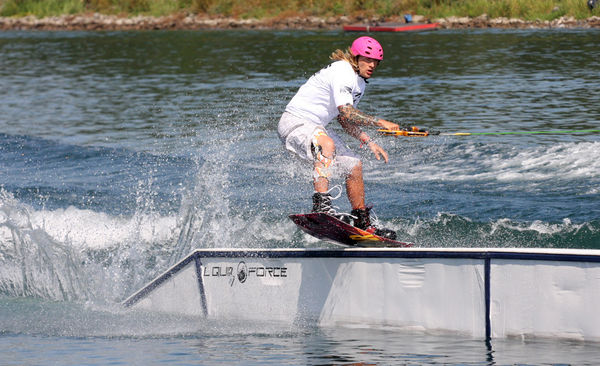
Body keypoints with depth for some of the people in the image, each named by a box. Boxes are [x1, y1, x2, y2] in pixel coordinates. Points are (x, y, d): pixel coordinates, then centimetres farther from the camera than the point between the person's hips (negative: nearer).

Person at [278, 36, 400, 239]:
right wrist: (379, 122, -31)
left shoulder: (359, 82, 12)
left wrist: (369, 142, 11)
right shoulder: (342, 72, -20)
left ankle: (362, 223, 17)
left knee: (354, 165, 8)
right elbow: (346, 112, -30)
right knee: (327, 145, -39)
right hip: (294, 122, -10)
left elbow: (345, 120, 20)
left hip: (315, 128, 10)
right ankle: (321, 203, -49)